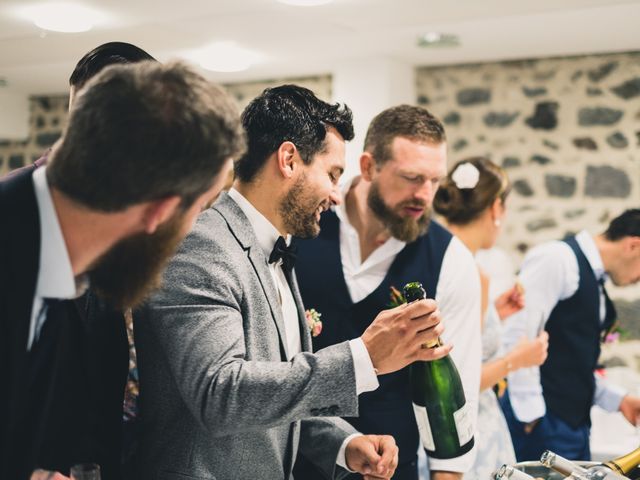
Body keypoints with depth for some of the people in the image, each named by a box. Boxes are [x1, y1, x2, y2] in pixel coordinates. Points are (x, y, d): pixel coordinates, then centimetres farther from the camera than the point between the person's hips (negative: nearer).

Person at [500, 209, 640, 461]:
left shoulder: (594, 279, 16)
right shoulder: (557, 259, -11)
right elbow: (516, 336, -19)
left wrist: (618, 399, 18)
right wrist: (531, 414, -17)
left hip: (576, 422, 9)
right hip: (542, 422, -9)